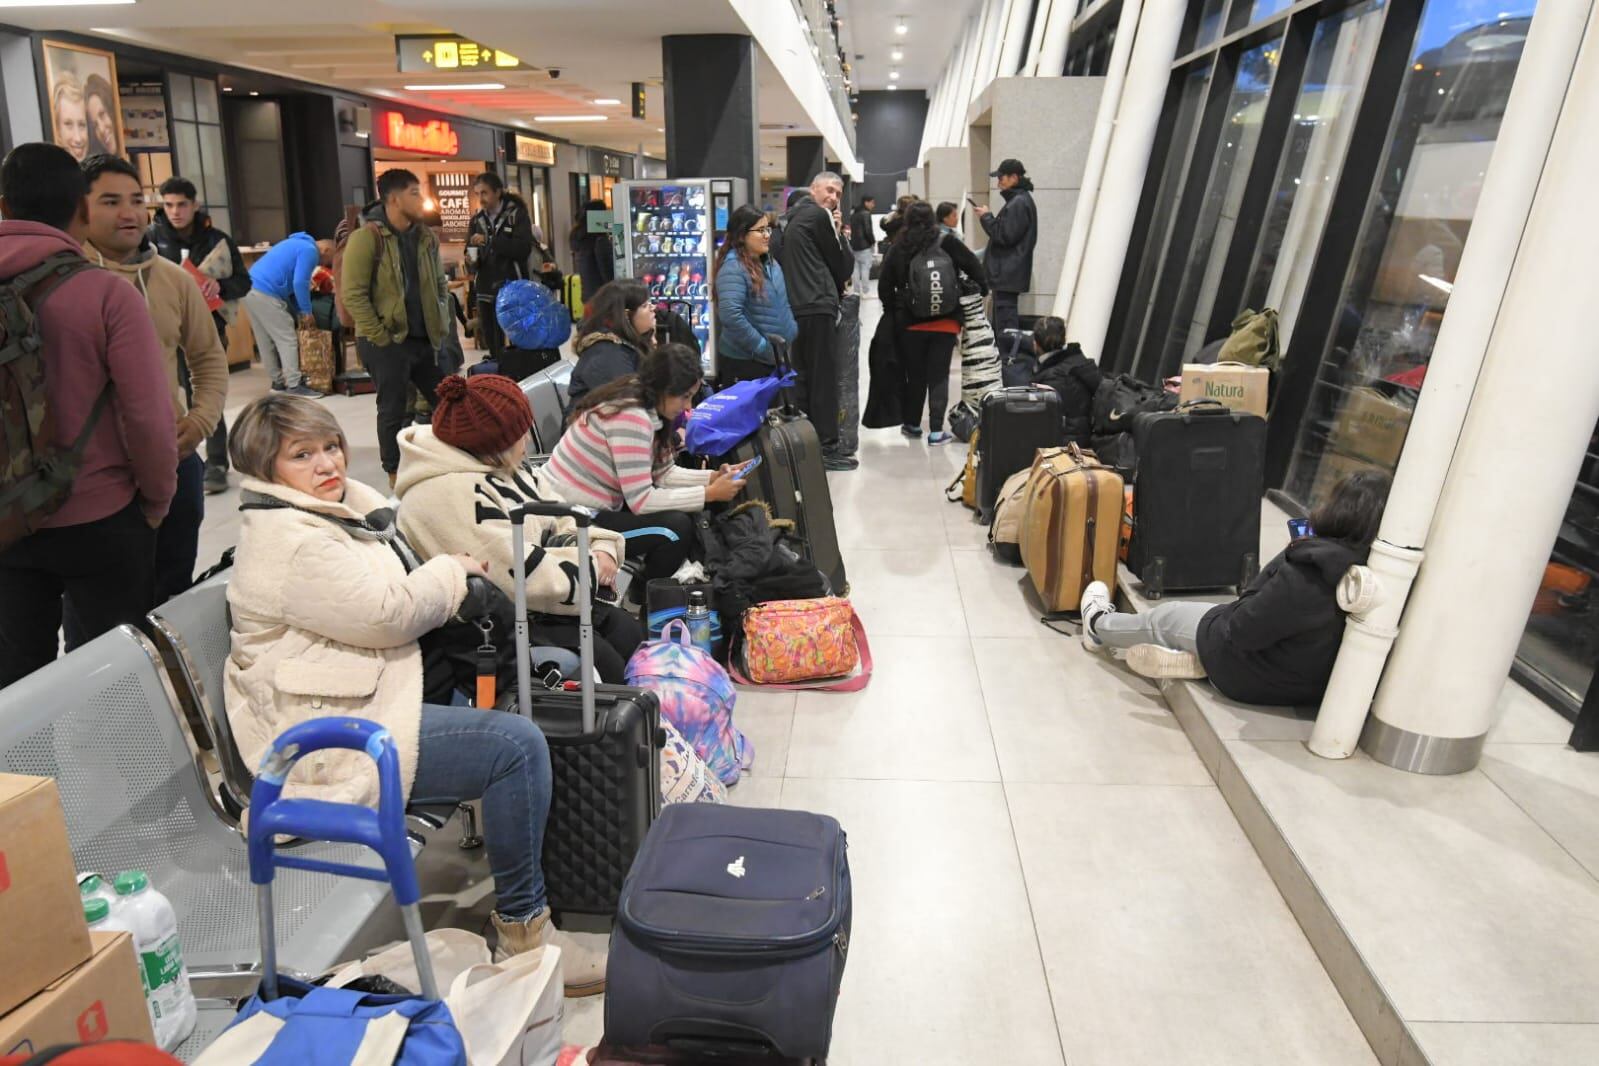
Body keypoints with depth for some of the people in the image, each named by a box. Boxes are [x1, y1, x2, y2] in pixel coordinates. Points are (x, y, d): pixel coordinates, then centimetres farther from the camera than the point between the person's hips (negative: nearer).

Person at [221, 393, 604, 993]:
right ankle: (523, 930, -10)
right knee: (517, 746, -23)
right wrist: (453, 571, -6)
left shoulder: (333, 509, 13)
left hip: (364, 699, 11)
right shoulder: (289, 544, -19)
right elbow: (387, 613, -22)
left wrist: (452, 583, 2)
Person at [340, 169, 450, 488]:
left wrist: (441, 326, 8)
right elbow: (353, 294, -13)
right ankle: (396, 476, 13)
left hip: (425, 339, 6)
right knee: (393, 411, 1)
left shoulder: (426, 237, 10)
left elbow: (440, 285, 19)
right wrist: (379, 336, -15)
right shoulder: (366, 238, -10)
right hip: (387, 343, -6)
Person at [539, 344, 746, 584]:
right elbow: (641, 500, -25)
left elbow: (662, 473, 7)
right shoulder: (630, 416, -25)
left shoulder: (646, 403, 2)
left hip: (591, 507, 10)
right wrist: (710, 494, -20)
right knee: (677, 527, -16)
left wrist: (712, 477, -6)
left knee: (687, 513, 8)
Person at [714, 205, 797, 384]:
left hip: (776, 356, 9)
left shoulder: (768, 263, 10)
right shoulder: (733, 268, -17)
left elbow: (782, 304, 23)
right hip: (744, 362, -8)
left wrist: (792, 333, 9)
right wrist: (762, 347, -24)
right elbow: (730, 315, -29)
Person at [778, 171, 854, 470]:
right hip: (817, 307, -9)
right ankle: (827, 448, -5)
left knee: (803, 378, 12)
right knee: (824, 379, -6)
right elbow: (843, 264, -2)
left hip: (794, 307, 9)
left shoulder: (790, 217, 20)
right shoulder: (819, 216, -7)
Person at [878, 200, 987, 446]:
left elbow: (884, 286, 2)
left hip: (910, 322, 1)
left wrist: (893, 311, 12)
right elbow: (976, 270, -2)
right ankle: (936, 431, 0)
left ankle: (912, 424, 24)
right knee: (939, 375, 3)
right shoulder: (948, 242, -3)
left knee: (915, 375, 14)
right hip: (945, 322, -1)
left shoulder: (898, 249, 1)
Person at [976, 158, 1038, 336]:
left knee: (1005, 323, -11)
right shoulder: (1021, 200, 17)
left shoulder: (1018, 203, -16)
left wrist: (986, 217, -8)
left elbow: (1005, 236, -18)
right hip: (1011, 273, 11)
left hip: (1008, 273, -11)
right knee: (1007, 318, 15)